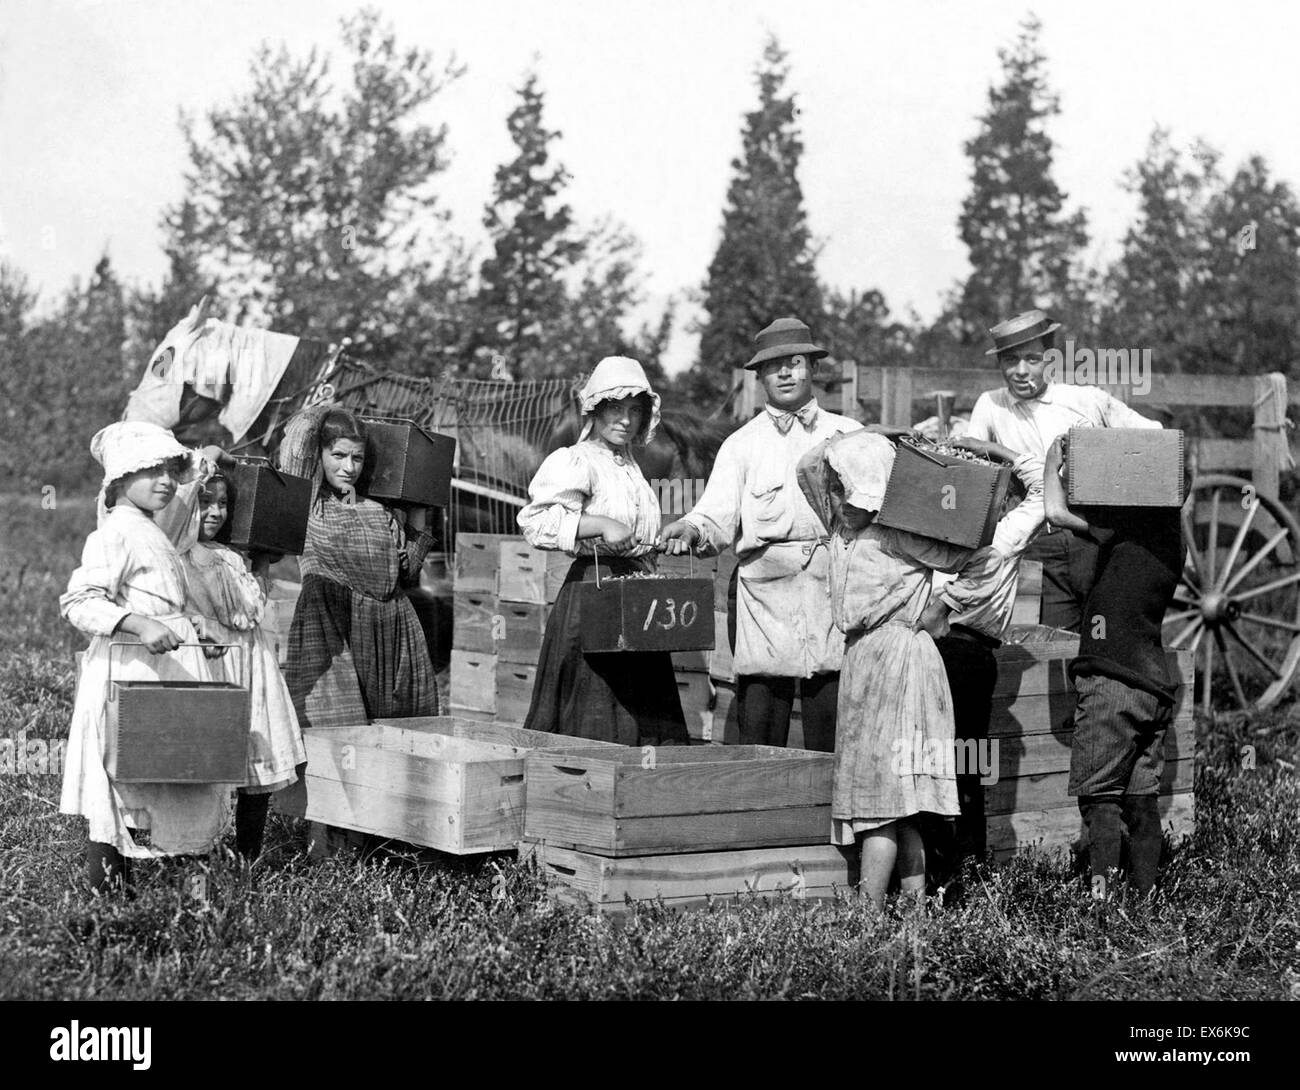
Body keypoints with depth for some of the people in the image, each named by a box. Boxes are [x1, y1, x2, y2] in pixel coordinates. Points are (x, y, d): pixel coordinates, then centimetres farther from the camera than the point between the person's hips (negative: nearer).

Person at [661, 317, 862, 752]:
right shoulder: (742, 444, 14)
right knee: (759, 737, -5)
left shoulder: (850, 435, 16)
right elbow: (718, 518, 4)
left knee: (829, 744, -2)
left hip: (834, 589, 0)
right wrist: (690, 528, -16)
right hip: (765, 585, 0)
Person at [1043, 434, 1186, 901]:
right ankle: (1145, 895, 13)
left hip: (1112, 680, -7)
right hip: (1156, 684, 7)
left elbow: (1058, 512, -17)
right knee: (1141, 800, 11)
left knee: (1100, 796, -5)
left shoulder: (1128, 521, -11)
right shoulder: (1173, 534, 13)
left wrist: (1053, 463, 1)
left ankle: (1102, 893, -11)